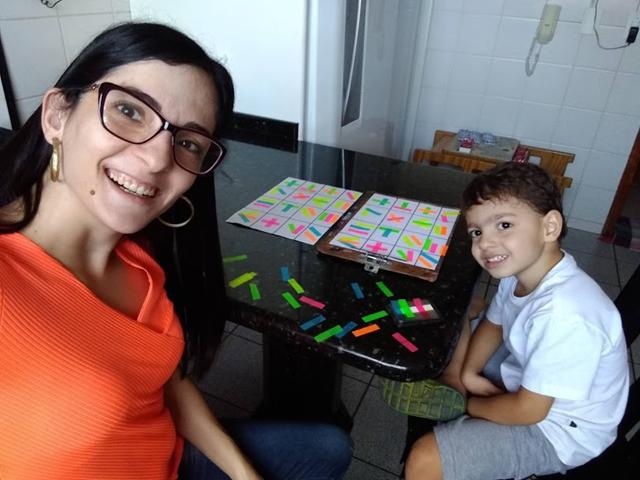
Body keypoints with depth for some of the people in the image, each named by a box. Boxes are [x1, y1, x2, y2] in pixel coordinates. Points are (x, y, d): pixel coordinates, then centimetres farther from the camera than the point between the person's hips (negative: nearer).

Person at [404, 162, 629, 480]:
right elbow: (493, 324, 7)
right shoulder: (519, 271, -12)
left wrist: (469, 404, -10)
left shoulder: (565, 314, -37)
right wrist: (468, 373, -9)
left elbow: (527, 410, -28)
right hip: (525, 379, 8)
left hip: (557, 429, -8)